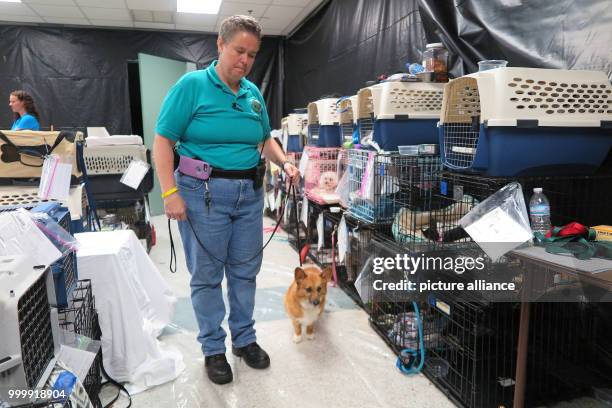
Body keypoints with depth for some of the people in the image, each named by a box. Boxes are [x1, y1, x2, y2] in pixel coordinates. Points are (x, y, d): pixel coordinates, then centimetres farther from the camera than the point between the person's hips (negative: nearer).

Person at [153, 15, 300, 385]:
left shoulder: (254, 94, 9)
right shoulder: (192, 85, -7)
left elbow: (266, 139, 19)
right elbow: (163, 141, -9)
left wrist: (285, 163, 0)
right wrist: (170, 193, -17)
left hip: (250, 193, 5)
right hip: (204, 192, -5)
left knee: (245, 271, 14)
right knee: (207, 274, 7)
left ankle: (245, 339, 32)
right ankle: (213, 348, 25)